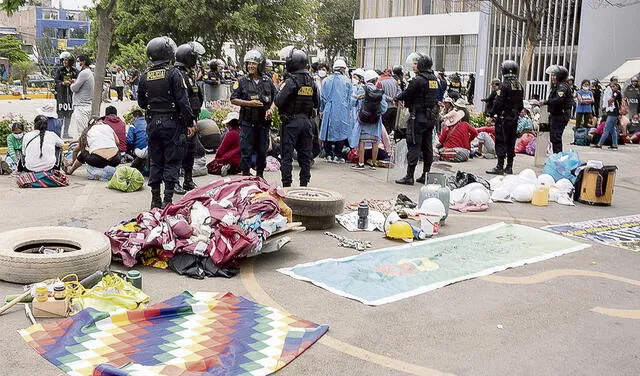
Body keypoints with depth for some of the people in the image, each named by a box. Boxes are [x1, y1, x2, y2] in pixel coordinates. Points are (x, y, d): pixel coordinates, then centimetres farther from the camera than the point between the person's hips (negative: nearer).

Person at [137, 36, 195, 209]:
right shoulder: (173, 73, -11)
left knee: (156, 161, 13)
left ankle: (155, 199, 18)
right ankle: (168, 199, 0)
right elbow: (182, 101, -14)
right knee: (172, 162, 2)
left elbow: (141, 102, 11)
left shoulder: (145, 76, 5)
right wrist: (190, 122, -9)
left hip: (152, 123, 5)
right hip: (172, 123, -5)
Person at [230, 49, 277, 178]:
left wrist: (271, 109, -4)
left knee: (262, 150, 10)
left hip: (264, 122, 3)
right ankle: (245, 175, 7)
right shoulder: (242, 81, 0)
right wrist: (249, 103, -13)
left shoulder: (268, 81, 8)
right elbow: (233, 100, -1)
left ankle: (260, 175, 23)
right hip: (247, 122, -3)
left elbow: (275, 98, 16)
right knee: (246, 150, -2)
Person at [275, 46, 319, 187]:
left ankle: (286, 184, 1)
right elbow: (317, 103, 11)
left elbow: (278, 101, -17)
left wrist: (280, 90, 2)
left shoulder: (291, 81, -15)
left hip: (291, 121, -6)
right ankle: (304, 183, 17)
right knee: (305, 155, 12)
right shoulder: (311, 81, 5)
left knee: (287, 155, 1)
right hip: (307, 121, 6)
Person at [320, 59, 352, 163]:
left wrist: (322, 109, 15)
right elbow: (349, 98, 3)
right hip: (342, 111, -2)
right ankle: (337, 155, 4)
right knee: (341, 131, 4)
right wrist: (347, 109, 15)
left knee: (328, 131, 10)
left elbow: (322, 97, 5)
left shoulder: (326, 80, 1)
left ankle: (328, 154, 13)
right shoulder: (346, 81, -3)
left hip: (329, 111, 2)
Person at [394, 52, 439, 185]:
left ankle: (409, 176, -2)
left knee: (414, 146, -4)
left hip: (418, 117, -8)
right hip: (431, 117, 8)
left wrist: (397, 98, 12)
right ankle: (426, 175, 18)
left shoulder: (418, 80, -16)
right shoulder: (434, 78, 10)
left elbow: (407, 94, -10)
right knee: (427, 147, 12)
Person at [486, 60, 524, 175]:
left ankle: (500, 167, -6)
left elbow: (498, 103, -17)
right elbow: (521, 104, 14)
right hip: (514, 118, 7)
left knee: (501, 142, -4)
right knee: (511, 142, 11)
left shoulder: (504, 86, -14)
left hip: (503, 117, -7)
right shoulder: (519, 86, 9)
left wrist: (491, 114, -7)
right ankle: (509, 167, 16)